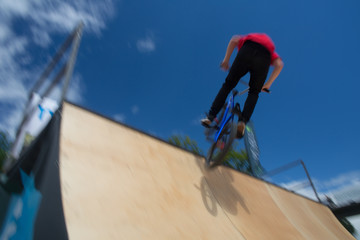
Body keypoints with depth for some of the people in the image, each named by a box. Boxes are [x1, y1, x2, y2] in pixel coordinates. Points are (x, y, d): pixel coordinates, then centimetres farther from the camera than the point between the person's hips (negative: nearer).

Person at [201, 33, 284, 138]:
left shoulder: (246, 39, 40)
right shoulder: (271, 53, 39)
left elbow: (234, 40, 16)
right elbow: (279, 65, 18)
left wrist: (226, 60, 14)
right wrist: (267, 85, 17)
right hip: (265, 58, 1)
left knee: (228, 85, 10)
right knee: (254, 93, 16)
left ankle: (210, 116, 4)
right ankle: (243, 121, -5)